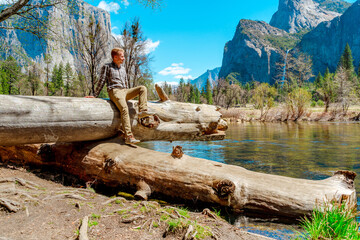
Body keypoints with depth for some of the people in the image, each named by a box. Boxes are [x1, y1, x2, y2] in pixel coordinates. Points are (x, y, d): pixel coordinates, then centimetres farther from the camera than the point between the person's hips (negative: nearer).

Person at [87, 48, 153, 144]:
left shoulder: (122, 68, 24)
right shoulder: (107, 67, 6)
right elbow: (101, 82, 4)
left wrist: (128, 94, 27)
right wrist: (95, 95, 0)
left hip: (124, 91, 7)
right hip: (115, 91, -7)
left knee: (142, 88, -9)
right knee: (124, 108, -32)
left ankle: (142, 110, -25)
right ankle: (129, 137, -42)